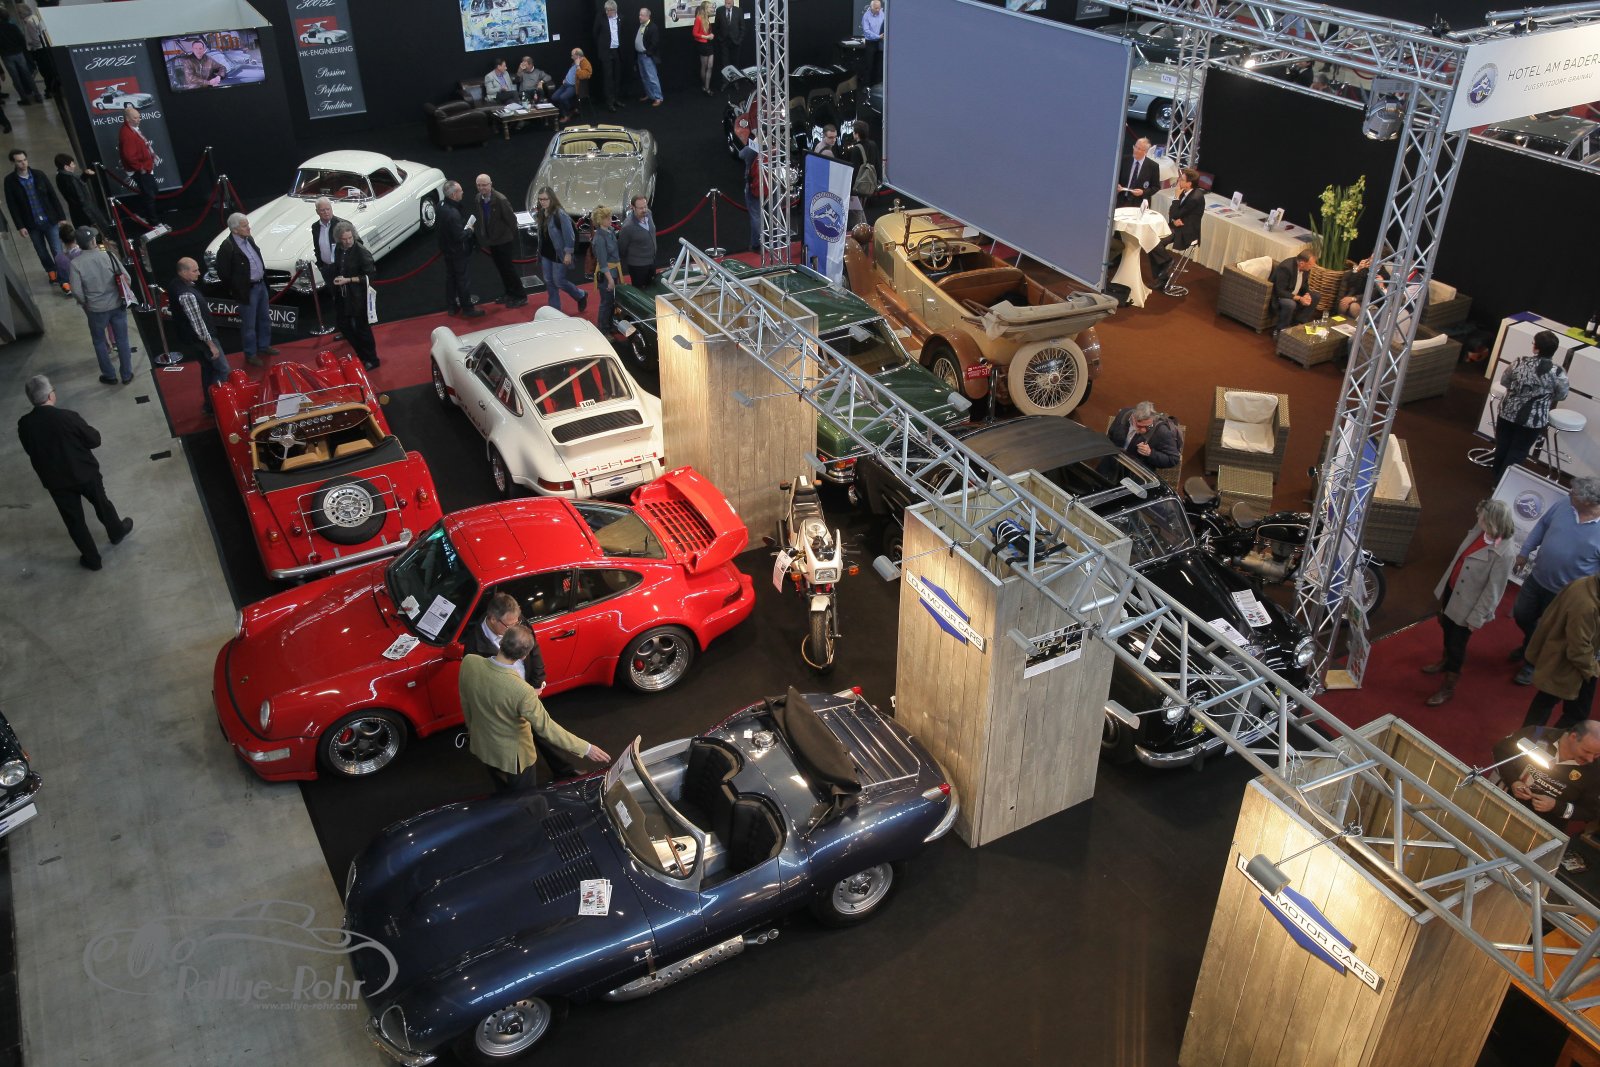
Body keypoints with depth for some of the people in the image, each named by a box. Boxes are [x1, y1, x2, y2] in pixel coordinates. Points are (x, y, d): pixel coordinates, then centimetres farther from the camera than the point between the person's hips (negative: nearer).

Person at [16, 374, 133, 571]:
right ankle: (117, 532, 51)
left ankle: (92, 559, 31)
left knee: (74, 520, 18)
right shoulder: (67, 417, -25)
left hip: (55, 481, 2)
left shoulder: (23, 425, -14)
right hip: (85, 473, -2)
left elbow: (31, 450, 2)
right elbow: (95, 440, -14)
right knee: (102, 504, 26)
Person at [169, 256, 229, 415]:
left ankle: (208, 403, 33)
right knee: (222, 370, 2)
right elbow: (197, 323, -28)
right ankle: (213, 405, 5)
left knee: (208, 368, 22)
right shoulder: (187, 295, -32)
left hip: (185, 335, 9)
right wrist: (211, 345, -20)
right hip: (198, 339, -9)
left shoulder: (174, 284, -1)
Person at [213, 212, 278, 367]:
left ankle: (264, 346, 39)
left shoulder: (249, 239, 3)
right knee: (249, 325, 6)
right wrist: (236, 292, -9)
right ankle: (250, 354, 19)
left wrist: (264, 279, 14)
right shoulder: (227, 247, -20)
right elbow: (223, 273, -15)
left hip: (261, 285, 8)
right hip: (247, 290, -8)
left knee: (265, 319, 21)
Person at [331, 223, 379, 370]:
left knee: (362, 328, 3)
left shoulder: (361, 252, -18)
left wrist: (348, 280, -21)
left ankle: (371, 360, 20)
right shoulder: (339, 250, 2)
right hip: (344, 296, 7)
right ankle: (362, 356, 33)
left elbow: (369, 276, -18)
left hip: (359, 297, -7)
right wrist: (336, 279, 3)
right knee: (344, 326, 16)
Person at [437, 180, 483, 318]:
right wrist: (469, 230, -11)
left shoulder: (441, 205, -4)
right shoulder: (453, 214, -32)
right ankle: (467, 309, 17)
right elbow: (459, 236, -28)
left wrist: (465, 227, 2)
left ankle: (451, 306, 30)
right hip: (457, 252, -9)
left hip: (446, 249, 9)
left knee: (450, 277, 19)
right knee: (462, 280, 5)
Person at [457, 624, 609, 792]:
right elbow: (546, 727, -29)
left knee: (503, 795, 33)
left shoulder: (469, 662, -24)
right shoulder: (522, 691, -40)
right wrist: (585, 748, -19)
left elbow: (466, 702, -5)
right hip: (512, 755, -5)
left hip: (482, 745, 5)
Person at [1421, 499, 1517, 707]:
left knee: (1457, 644, 11)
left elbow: (1494, 590, -24)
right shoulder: (1481, 529, -12)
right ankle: (1445, 659, 57)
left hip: (1467, 602, -7)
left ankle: (1448, 686, 32)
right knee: (1446, 628, 30)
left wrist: (1477, 617, -16)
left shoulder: (1503, 552, -33)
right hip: (1452, 589, 7)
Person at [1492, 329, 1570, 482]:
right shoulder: (1558, 373, -17)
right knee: (1517, 452, 13)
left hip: (1508, 413, 2)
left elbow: (1504, 381, 4)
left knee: (1502, 446, 20)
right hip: (1533, 420, -2)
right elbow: (1561, 396, -2)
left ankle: (1497, 476, 38)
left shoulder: (1520, 363, -11)